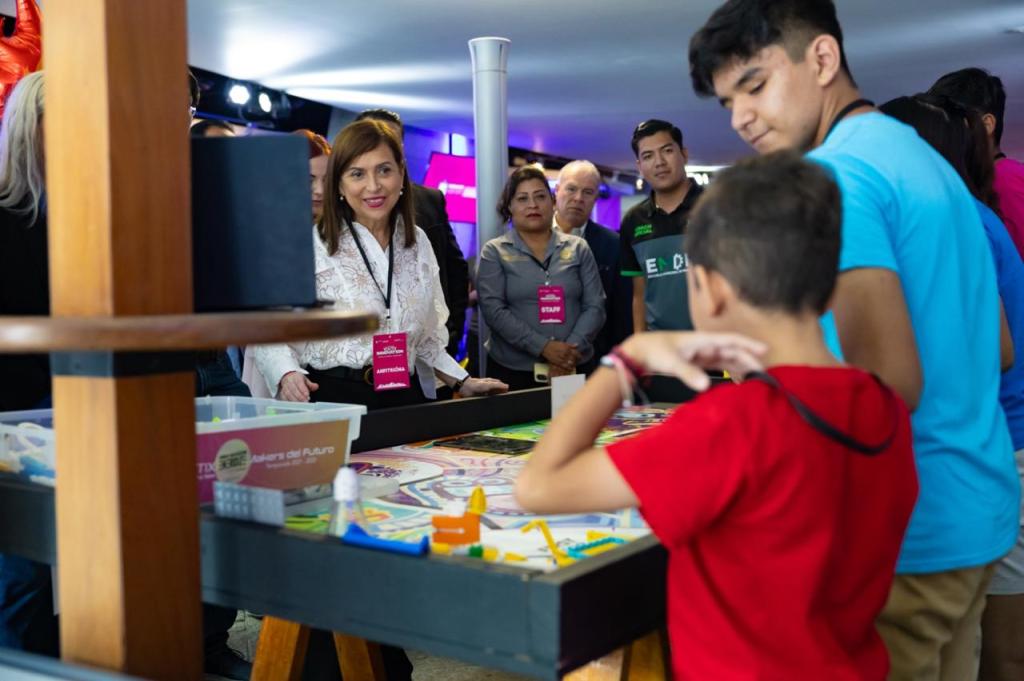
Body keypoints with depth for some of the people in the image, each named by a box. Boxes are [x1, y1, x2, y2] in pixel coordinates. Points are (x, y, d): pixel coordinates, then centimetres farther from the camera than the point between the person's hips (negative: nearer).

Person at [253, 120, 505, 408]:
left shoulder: (417, 242, 13)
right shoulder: (308, 246, -2)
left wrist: (463, 383, 15)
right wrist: (288, 376, -20)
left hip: (404, 398, 4)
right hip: (332, 400, -4)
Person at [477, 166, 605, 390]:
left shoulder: (578, 248, 8)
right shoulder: (494, 252, 2)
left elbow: (595, 305, 3)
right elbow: (493, 309, -8)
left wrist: (573, 348, -13)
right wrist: (543, 347, -17)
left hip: (574, 368, 2)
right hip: (513, 371, -2)